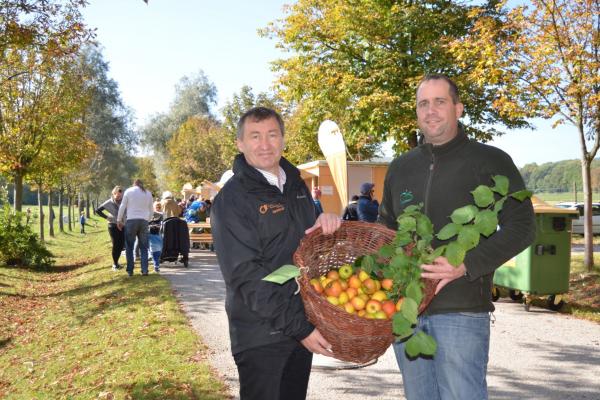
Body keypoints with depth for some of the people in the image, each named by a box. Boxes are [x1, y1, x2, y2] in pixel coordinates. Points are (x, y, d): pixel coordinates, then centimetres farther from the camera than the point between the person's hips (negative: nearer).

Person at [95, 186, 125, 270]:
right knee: (115, 245, -5)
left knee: (121, 245, 3)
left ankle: (116, 261, 23)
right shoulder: (109, 203, -7)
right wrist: (106, 217, -6)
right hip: (113, 225, -3)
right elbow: (97, 210, -2)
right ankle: (115, 264, 8)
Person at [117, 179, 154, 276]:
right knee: (143, 247, 6)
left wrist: (119, 220, 12)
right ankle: (145, 270, -1)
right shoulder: (148, 193, 15)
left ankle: (130, 270, 2)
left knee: (129, 247, 4)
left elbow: (122, 207, 5)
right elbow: (151, 211, 16)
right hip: (144, 221, 2)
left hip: (131, 221, -2)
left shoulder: (128, 191, 7)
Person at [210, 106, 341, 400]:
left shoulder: (296, 185, 9)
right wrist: (298, 327, -21)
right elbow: (245, 275, -19)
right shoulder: (231, 199, -13)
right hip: (261, 335, -6)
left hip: (304, 325, 7)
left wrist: (327, 221, -6)